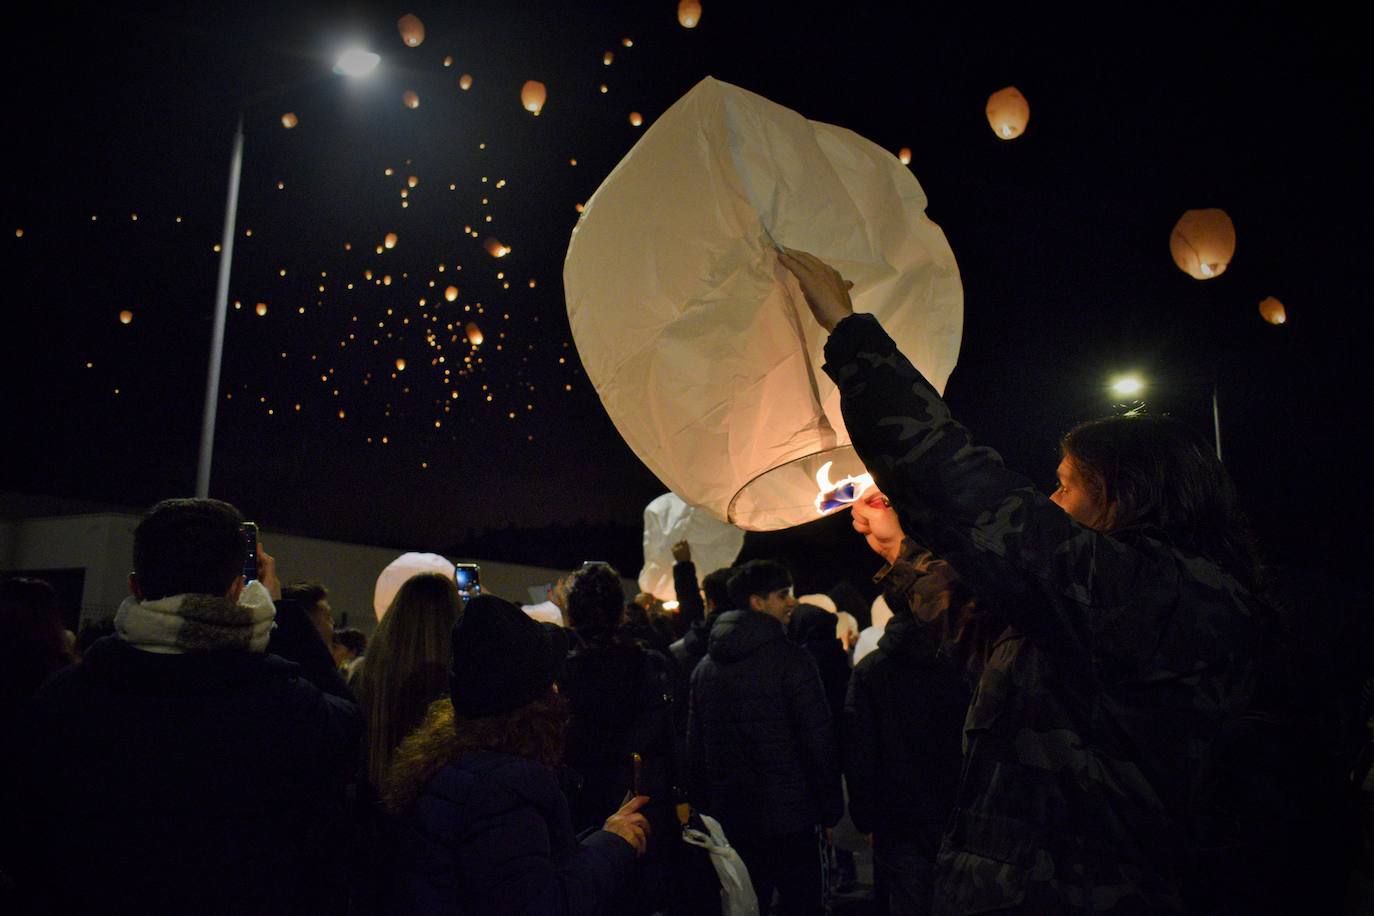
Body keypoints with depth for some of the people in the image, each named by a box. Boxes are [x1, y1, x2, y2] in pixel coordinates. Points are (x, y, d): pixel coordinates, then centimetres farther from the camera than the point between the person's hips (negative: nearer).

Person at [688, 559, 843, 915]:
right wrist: (831, 808, -4)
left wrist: (702, 805, 19)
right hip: (788, 818, -6)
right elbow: (819, 739, -12)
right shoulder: (790, 659, -12)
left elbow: (694, 747, 12)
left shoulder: (706, 666, 7)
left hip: (729, 820, 6)